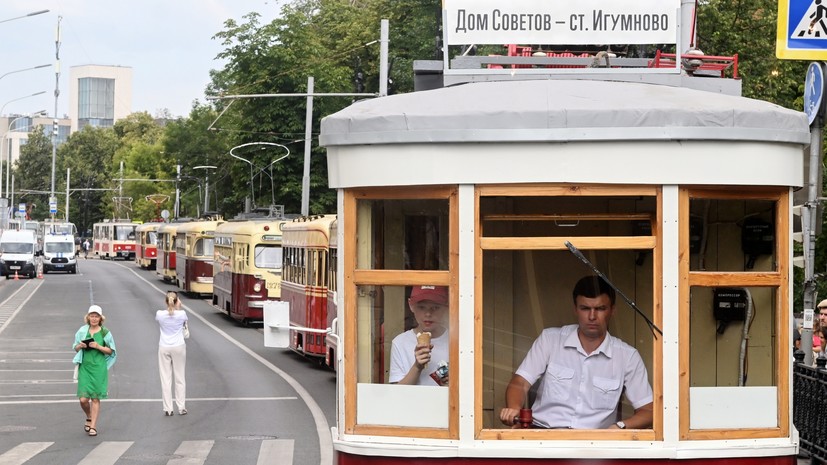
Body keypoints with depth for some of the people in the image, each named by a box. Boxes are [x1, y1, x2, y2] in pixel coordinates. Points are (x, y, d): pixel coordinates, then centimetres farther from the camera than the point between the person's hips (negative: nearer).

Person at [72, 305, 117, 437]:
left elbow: (111, 351, 3)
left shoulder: (105, 332, 1)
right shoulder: (82, 331, 6)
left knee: (95, 398, 0)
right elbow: (76, 348, 14)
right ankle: (89, 418, 25)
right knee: (83, 399, -4)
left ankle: (93, 426, 8)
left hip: (99, 367, -1)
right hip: (85, 366, 1)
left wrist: (99, 347, -13)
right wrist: (80, 346, -8)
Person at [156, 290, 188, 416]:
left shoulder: (160, 314, -7)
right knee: (180, 378, 9)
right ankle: (181, 407, 11)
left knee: (165, 379, 4)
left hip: (164, 348, 0)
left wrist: (170, 308, 19)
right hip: (178, 348, 0)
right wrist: (178, 308, 19)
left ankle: (168, 409, 3)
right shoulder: (181, 314, -9)